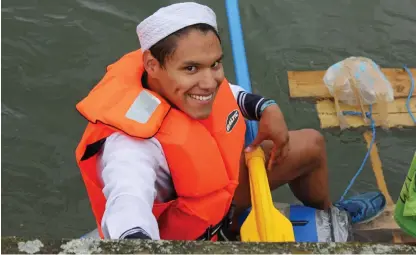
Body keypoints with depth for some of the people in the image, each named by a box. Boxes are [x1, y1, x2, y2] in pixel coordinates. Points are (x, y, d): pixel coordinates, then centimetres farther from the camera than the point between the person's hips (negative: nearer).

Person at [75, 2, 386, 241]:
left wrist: (267, 109, -10)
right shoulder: (133, 145, -42)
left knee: (311, 145, 14)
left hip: (217, 192, 7)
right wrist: (135, 236, -85)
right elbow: (127, 205, -64)